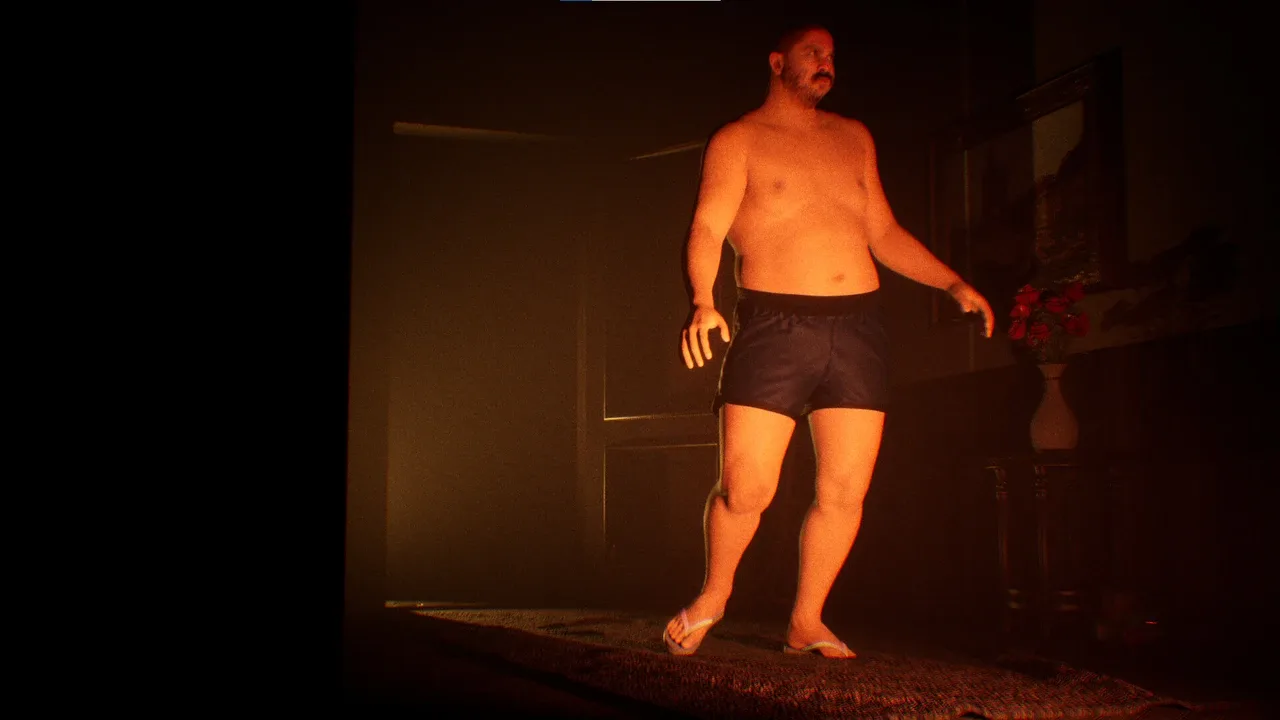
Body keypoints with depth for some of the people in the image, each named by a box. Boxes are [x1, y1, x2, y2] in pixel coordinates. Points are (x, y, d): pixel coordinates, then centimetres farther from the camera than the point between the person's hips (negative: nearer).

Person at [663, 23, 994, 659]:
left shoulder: (853, 138, 21)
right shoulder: (737, 141, 6)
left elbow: (884, 232, 25)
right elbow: (707, 229, -7)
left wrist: (953, 283, 16)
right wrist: (701, 301, -25)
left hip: (857, 327, 5)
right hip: (773, 326, -4)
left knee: (845, 491, 0)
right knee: (745, 491, -9)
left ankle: (806, 622, 16)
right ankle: (714, 593, 19)